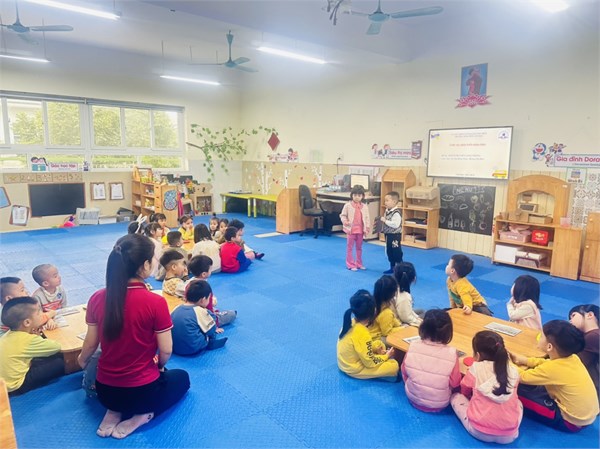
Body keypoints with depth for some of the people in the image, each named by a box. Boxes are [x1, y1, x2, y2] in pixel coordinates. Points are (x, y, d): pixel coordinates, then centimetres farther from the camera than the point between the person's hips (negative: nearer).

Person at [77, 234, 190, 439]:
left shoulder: (97, 298, -9)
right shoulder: (155, 302, -24)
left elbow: (91, 344, 2)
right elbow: (166, 351, -15)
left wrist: (82, 361, 26)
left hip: (105, 391, 5)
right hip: (142, 391, -4)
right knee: (181, 377, 28)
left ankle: (114, 412, 11)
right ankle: (141, 415, 3)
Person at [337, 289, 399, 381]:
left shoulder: (351, 322, -7)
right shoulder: (362, 334, -31)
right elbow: (371, 363, -20)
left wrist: (377, 349, 1)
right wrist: (386, 356, -5)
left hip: (345, 363, 8)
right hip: (354, 369, -8)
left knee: (379, 343, 16)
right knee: (394, 365, -5)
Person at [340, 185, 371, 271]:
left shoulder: (364, 207, 2)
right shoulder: (347, 205, -7)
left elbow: (367, 218, 6)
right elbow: (343, 215, -2)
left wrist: (368, 227, -2)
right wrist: (344, 221, -20)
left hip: (360, 230, 3)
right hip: (351, 230, -3)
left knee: (359, 248, 14)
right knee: (349, 248, 3)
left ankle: (359, 264, 26)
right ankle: (350, 264, 12)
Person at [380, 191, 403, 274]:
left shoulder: (396, 213, -21)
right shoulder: (387, 211, 7)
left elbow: (395, 224, -30)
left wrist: (385, 221, -26)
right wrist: (381, 221, 1)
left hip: (395, 236, -10)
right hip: (388, 235, 10)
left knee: (397, 252, 0)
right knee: (389, 252, 17)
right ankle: (392, 268, 30)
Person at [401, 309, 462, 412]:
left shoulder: (413, 347, -18)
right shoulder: (451, 353, -24)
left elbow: (404, 372, -2)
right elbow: (455, 383, -11)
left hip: (413, 397, 1)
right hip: (440, 404, -1)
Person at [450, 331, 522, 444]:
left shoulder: (476, 369, -8)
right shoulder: (513, 371, -2)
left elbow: (465, 392, 11)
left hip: (479, 431, -2)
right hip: (509, 435, 2)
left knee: (456, 397, 20)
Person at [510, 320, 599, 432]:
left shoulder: (552, 369, -29)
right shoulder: (571, 358, -7)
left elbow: (521, 377, -18)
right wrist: (524, 360, 3)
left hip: (572, 422, -8)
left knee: (519, 390, -12)